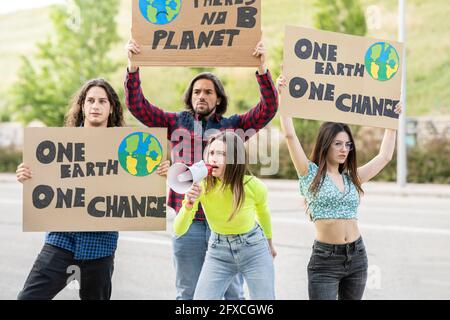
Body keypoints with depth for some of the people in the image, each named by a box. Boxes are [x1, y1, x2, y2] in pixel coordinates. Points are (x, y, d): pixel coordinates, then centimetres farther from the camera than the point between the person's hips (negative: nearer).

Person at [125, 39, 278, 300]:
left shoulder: (234, 126, 5)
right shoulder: (177, 123, 8)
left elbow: (269, 108, -6)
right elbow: (137, 105, 3)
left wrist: (262, 68, -19)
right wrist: (133, 66, -11)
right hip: (188, 221, 1)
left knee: (232, 292, 7)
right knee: (187, 293, 10)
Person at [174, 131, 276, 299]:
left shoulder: (254, 186, -20)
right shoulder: (201, 186, -19)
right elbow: (178, 231, -18)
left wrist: (270, 245, 21)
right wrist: (189, 205, -38)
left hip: (254, 249, -1)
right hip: (218, 251, 1)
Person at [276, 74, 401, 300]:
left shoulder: (351, 178, 12)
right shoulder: (310, 173, -2)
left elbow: (384, 157, 21)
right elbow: (290, 135, -10)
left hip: (356, 256, 5)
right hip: (325, 259, -5)